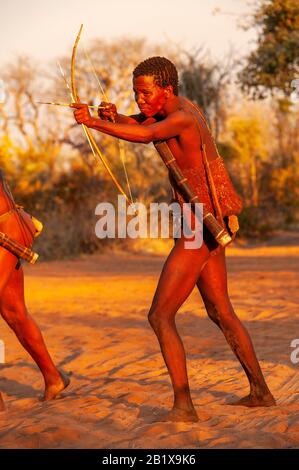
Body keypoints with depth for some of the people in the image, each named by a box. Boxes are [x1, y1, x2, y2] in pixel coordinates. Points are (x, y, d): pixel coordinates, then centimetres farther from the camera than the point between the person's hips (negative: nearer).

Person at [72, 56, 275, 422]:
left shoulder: (183, 118, -19)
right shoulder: (181, 105, 11)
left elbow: (145, 135, -37)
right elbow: (141, 125, 9)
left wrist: (94, 122, -39)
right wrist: (115, 117, -13)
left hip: (197, 232, -11)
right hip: (210, 229, 11)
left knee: (160, 316, -10)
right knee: (221, 313, 20)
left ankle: (183, 406, -11)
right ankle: (261, 392, 29)